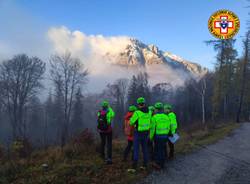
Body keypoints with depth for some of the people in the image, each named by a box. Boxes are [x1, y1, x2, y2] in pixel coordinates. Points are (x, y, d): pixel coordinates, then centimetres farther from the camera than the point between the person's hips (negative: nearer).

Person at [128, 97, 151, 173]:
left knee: (136, 150, -2)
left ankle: (134, 167, -2)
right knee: (145, 149, 15)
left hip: (138, 133, -6)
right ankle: (145, 165, 22)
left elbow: (131, 122, -10)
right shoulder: (149, 112, 0)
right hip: (146, 132, 6)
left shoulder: (137, 112, -19)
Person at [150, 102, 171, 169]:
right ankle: (162, 164, 19)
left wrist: (151, 137, -2)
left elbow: (152, 129, -12)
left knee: (157, 150, 5)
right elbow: (168, 127, 9)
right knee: (163, 150, 13)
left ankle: (158, 164, 9)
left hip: (158, 136, -5)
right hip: (165, 136, 5)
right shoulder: (166, 117, 4)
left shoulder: (154, 117, -13)